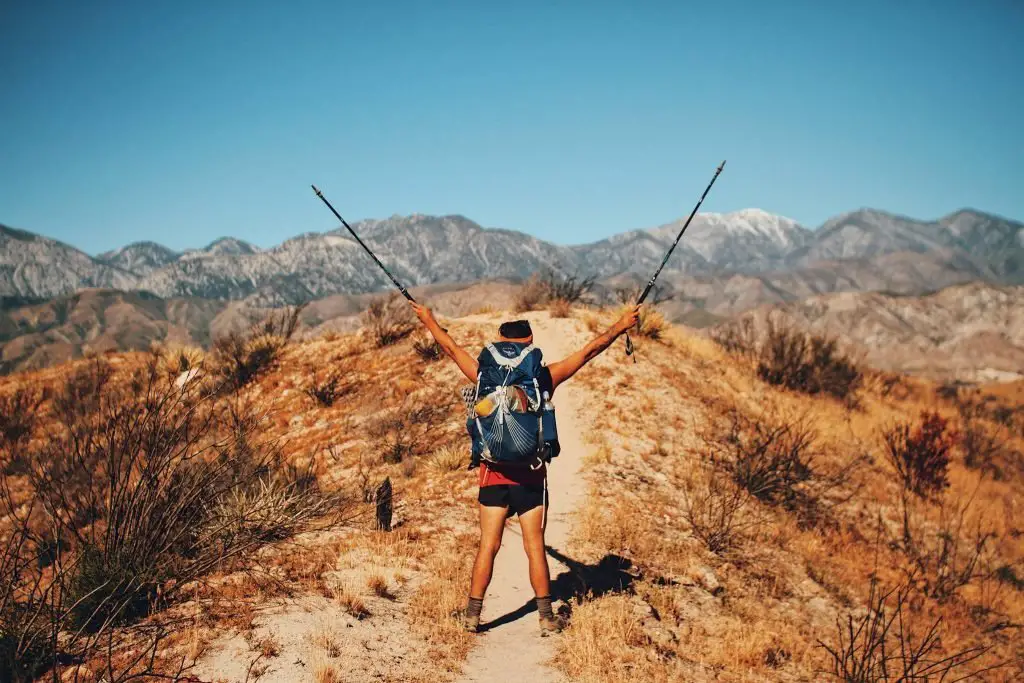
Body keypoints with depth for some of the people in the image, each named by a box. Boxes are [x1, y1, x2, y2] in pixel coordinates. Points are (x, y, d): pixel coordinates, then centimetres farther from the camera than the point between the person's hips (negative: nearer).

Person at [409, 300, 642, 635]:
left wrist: (428, 320, 26)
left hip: (494, 473, 1)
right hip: (531, 475, -1)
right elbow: (589, 350, 3)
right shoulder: (546, 378, -6)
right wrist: (621, 326, 14)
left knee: (488, 546, 7)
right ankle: (546, 617, 11)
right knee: (535, 547, 5)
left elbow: (451, 348, 10)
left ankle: (473, 614, 12)